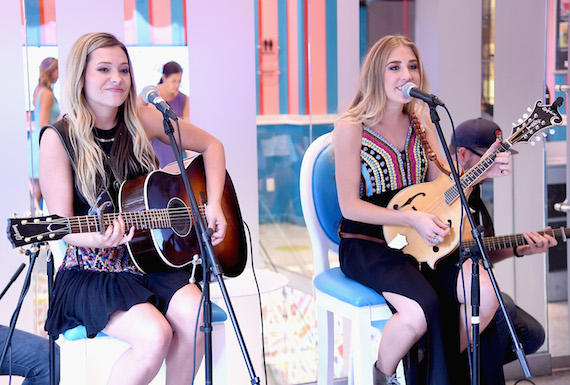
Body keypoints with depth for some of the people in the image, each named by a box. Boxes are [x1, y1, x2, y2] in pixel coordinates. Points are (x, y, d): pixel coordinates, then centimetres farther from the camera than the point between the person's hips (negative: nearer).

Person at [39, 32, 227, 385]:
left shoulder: (144, 121, 1)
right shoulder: (58, 138, -8)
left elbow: (211, 145, 12)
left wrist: (214, 205, 1)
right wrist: (98, 239, -29)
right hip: (92, 273, -4)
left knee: (196, 318, -24)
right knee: (155, 335, -28)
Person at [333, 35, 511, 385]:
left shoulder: (421, 124, 8)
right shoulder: (351, 128, -11)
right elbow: (350, 206, -12)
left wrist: (481, 172, -12)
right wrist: (412, 219, -21)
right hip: (366, 243, -6)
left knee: (486, 293, -17)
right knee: (422, 309, -31)